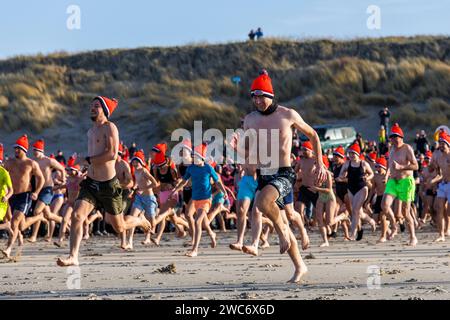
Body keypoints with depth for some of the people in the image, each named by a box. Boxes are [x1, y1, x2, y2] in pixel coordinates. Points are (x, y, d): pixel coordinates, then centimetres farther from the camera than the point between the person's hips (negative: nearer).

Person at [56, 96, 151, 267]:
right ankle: (73, 257, -16)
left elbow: (112, 154, -23)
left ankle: (140, 221, 42)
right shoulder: (91, 131, 13)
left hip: (108, 185, -6)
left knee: (119, 227, 10)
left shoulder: (109, 127, -12)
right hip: (90, 183, 6)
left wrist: (88, 160, -17)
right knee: (76, 216, -17)